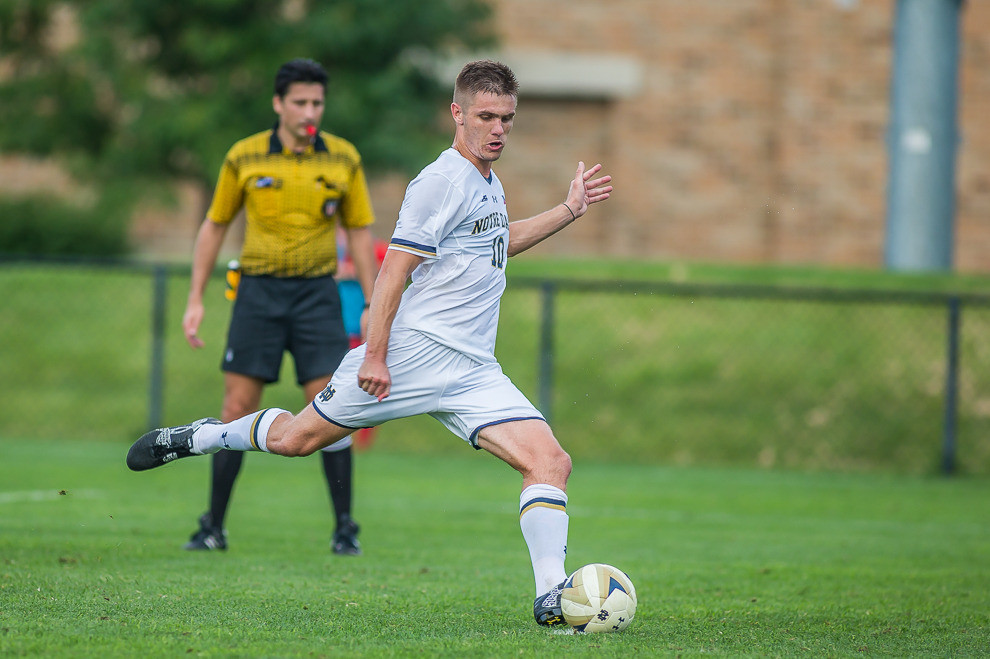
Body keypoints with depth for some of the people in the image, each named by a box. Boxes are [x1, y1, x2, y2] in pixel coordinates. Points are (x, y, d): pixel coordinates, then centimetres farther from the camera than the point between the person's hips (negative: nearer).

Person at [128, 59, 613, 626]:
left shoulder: (490, 185, 16)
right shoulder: (441, 182, -11)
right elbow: (394, 270, -14)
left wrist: (570, 210, 33)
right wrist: (375, 354, -20)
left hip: (473, 373, 7)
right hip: (413, 350, -7)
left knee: (551, 462, -11)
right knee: (295, 439, 3)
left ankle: (551, 598, -11)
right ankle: (195, 438, 29)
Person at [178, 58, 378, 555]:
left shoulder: (344, 159, 1)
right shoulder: (244, 158, -1)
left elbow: (359, 233, 9)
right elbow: (214, 225, 10)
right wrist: (195, 300, 5)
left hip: (317, 294, 0)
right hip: (258, 292, 0)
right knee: (237, 407, -3)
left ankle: (344, 528, 1)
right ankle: (214, 527, 6)